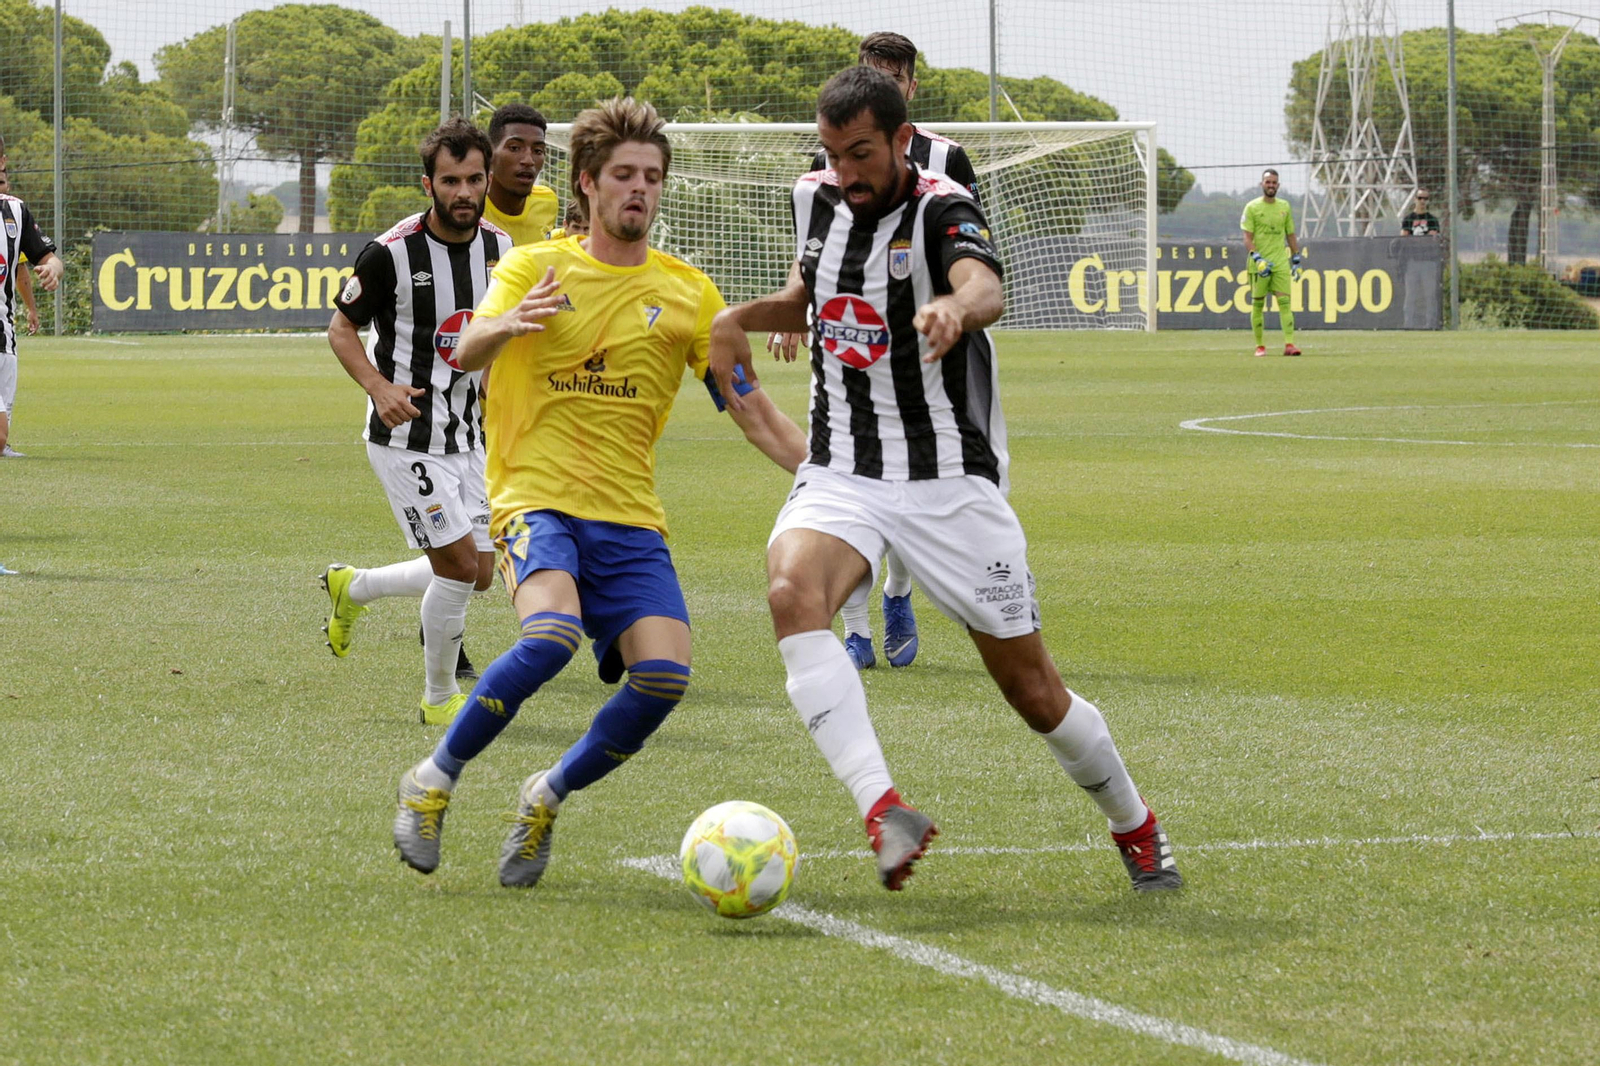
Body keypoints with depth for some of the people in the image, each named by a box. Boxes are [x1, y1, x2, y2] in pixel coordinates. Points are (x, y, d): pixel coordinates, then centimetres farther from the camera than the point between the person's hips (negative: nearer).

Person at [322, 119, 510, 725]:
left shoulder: (499, 247, 1)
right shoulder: (391, 253, -16)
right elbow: (341, 328, -5)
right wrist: (379, 387, -21)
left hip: (468, 436, 7)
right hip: (406, 437, -7)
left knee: (477, 575, 9)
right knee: (461, 564, -13)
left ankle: (351, 589, 33)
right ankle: (440, 697, 8)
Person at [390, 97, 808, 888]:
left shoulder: (687, 294, 11)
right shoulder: (534, 267, 6)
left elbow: (756, 416, 10)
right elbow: (468, 352, -10)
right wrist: (509, 326, -33)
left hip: (631, 518, 3)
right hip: (537, 499, -3)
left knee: (663, 673, -20)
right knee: (552, 633, -32)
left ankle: (548, 797, 6)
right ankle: (433, 780, -11)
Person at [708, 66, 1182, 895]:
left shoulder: (941, 210, -14)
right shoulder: (816, 199, 4)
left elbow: (986, 288, -37)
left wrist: (957, 306, -61)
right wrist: (741, 316, 6)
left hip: (950, 483, -4)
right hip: (841, 476, 4)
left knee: (1033, 691, 2)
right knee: (792, 591, -31)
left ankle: (1137, 831, 30)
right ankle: (882, 809, -40)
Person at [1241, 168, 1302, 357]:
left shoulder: (1285, 207, 11)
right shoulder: (1252, 207, -1)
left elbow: (1291, 236, 18)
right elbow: (1247, 238, -6)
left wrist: (1296, 261, 14)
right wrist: (1257, 259, -19)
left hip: (1281, 263, 2)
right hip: (1260, 264, -2)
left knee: (1285, 302, -9)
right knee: (1257, 304, 3)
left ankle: (1289, 344, -15)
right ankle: (1260, 345, 12)